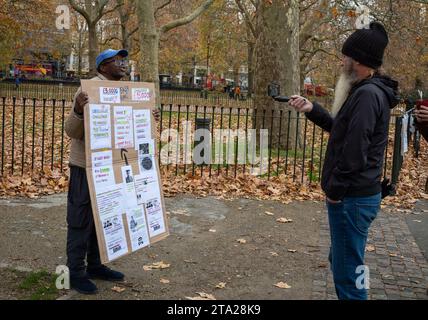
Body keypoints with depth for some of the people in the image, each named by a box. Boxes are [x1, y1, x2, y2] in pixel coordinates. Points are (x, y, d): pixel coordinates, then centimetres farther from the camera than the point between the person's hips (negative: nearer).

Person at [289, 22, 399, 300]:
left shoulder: (367, 94, -20)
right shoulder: (368, 91, 13)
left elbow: (354, 151, -25)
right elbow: (342, 129, 21)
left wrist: (335, 189, -16)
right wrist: (312, 109, 13)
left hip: (352, 198, -11)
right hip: (356, 194, 11)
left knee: (348, 271, -1)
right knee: (341, 260, 24)